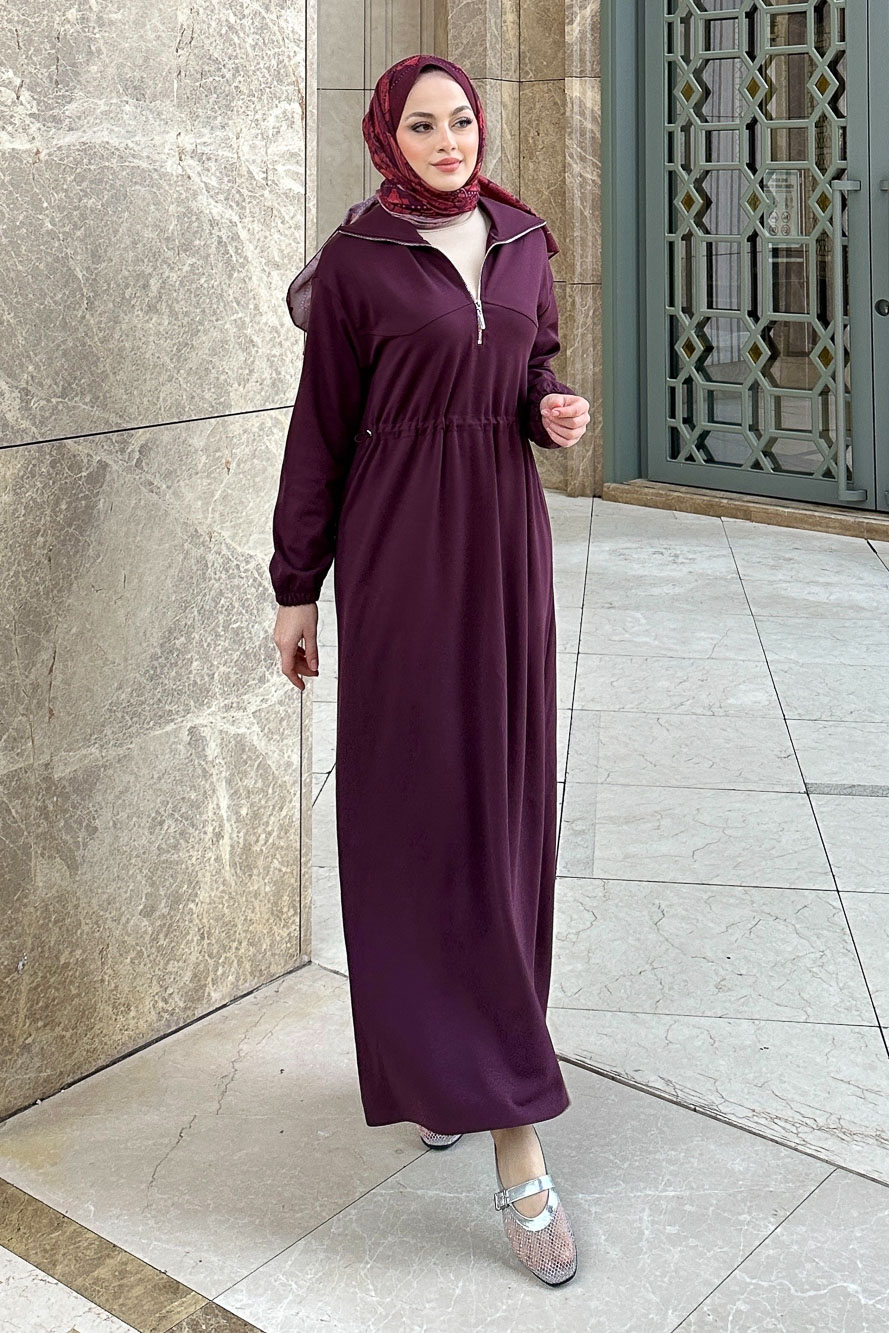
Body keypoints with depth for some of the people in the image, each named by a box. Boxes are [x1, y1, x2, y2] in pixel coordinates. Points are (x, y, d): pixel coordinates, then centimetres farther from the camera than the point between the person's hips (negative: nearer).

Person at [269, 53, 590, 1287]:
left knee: (504, 803, 9)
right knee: (422, 815, -6)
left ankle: (454, 1060, 29)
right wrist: (295, 589, -1)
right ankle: (515, 1136, -3)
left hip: (506, 539, 6)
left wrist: (559, 412, -6)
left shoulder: (522, 244, 9)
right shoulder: (354, 262, -4)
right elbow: (321, 428, -2)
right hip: (400, 548, -5)